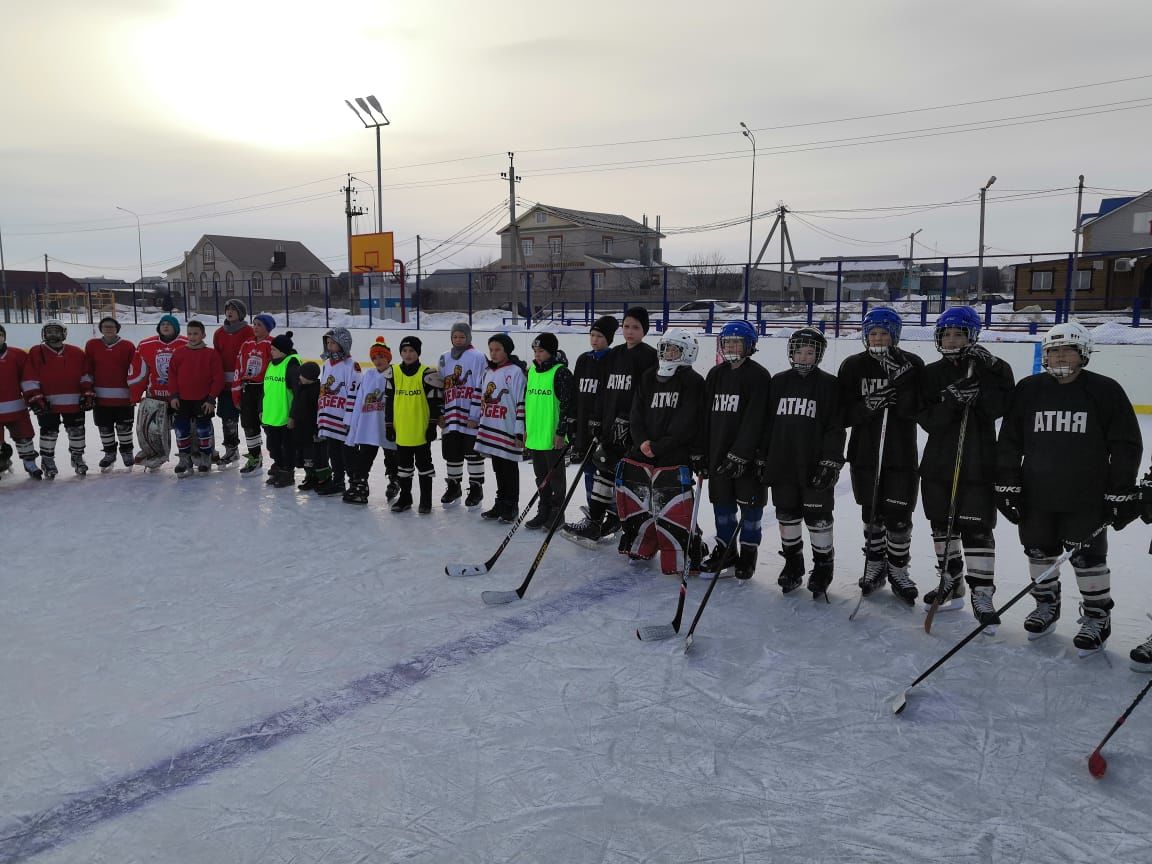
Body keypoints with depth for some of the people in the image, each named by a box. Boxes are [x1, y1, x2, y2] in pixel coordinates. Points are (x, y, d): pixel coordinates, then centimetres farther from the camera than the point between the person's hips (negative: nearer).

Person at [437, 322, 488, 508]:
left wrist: (475, 416, -14)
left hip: (470, 417, -5)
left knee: (473, 452, 2)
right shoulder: (444, 358, 12)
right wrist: (439, 413, 11)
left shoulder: (478, 358, -6)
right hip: (450, 416, 5)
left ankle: (476, 488, 14)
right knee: (451, 452, 11)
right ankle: (453, 486, 26)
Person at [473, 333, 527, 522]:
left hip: (508, 431, -7)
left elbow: (522, 403, -13)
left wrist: (520, 432, -15)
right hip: (490, 430, 7)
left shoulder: (515, 371, -11)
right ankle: (500, 503, 25)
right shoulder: (487, 372, 13)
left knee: (510, 469, 3)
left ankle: (511, 506, 14)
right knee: (498, 469, 14)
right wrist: (478, 424, 15)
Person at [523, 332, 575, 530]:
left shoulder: (561, 372, -11)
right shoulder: (531, 371, 11)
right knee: (541, 477, 15)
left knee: (555, 476, 5)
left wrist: (561, 433, -16)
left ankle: (557, 514, 15)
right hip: (534, 435, 7)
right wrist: (525, 429, 17)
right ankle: (544, 512, 26)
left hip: (553, 437, -7)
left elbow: (566, 403, -14)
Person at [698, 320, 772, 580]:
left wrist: (739, 455, -21)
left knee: (750, 502, 5)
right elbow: (705, 416, 10)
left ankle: (748, 552, 19)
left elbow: (755, 420, -16)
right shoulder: (715, 375, 10)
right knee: (721, 501, 12)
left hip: (748, 455, -5)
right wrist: (702, 453, 6)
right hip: (718, 453, 5)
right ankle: (725, 550, 25)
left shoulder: (758, 376, -9)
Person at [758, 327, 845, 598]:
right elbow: (767, 422, 11)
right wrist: (762, 458, 8)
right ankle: (792, 563, 27)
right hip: (782, 464, 4)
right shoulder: (779, 382, 8)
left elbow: (835, 426, -6)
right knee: (787, 515, 12)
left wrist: (830, 462, -14)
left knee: (818, 518, 2)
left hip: (815, 466, -4)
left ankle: (823, 566, 17)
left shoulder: (829, 384, -2)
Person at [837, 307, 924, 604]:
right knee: (871, 513, 12)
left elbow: (913, 409, -15)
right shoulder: (853, 366, 1)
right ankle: (875, 565, 29)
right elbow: (844, 413, -3)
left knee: (898, 515, 1)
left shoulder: (912, 365, -3)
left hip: (901, 454, -1)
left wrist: (901, 377, -26)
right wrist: (868, 405, -20)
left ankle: (897, 569, 19)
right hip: (865, 453, 2)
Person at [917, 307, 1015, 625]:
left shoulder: (991, 369, -3)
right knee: (942, 524, 13)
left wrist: (989, 372, -25)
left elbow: (998, 408, -18)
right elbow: (926, 420, -7)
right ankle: (951, 582, 29)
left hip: (979, 464, -4)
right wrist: (950, 401, -23)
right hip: (938, 462, 4)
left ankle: (982, 593, 5)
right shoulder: (931, 373, 3)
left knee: (977, 528, -4)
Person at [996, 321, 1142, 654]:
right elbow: (1009, 441, 5)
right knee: (1039, 551, 14)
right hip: (1035, 494, 3)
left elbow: (1126, 445, -2)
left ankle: (1097, 616, 21)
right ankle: (1046, 605, 34)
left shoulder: (1105, 390, -5)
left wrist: (1119, 493, -4)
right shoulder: (1028, 390, 1)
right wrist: (1007, 485, 0)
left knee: (1088, 557, 3)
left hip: (1085, 498, -3)